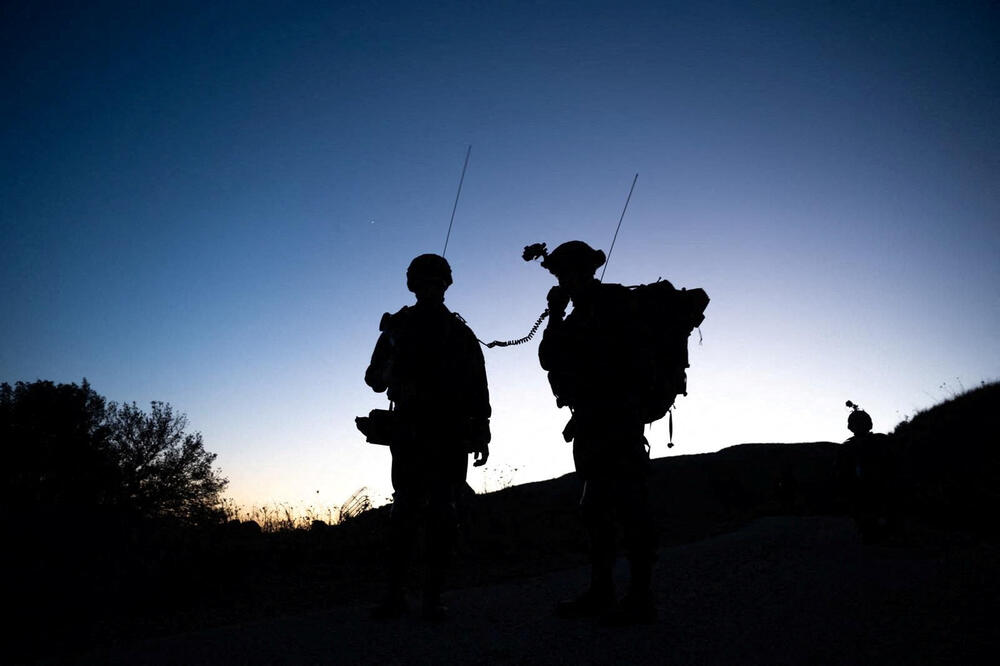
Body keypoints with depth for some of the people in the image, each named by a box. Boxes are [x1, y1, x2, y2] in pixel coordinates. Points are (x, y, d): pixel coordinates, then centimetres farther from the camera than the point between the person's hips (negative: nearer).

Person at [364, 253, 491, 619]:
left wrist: (481, 436, 3)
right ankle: (395, 593, 3)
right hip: (410, 432, 0)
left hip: (451, 436, 0)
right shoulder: (398, 327, 13)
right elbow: (374, 376, 15)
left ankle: (433, 595, 3)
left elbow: (478, 389, 11)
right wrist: (389, 376, -10)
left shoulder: (460, 333, 13)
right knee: (405, 510, -3)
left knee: (442, 513, -2)